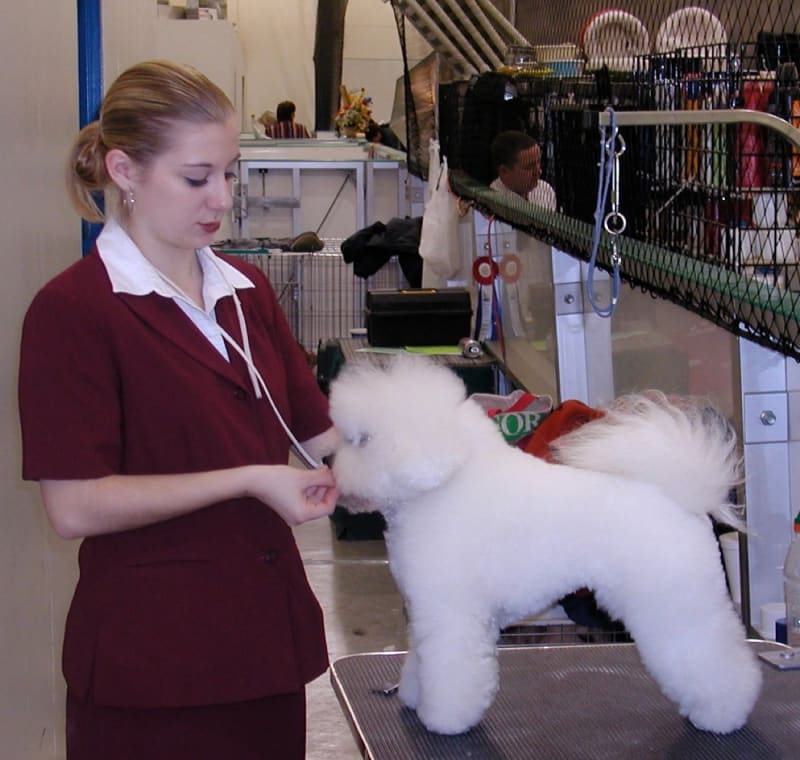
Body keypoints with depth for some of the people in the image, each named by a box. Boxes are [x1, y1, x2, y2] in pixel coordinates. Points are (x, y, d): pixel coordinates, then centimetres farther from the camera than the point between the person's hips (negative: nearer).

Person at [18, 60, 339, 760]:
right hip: (152, 657, -6)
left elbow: (314, 430, 14)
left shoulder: (245, 290, 10)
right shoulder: (73, 310, -12)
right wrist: (248, 480, -19)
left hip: (266, 632, 7)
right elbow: (75, 505, -17)